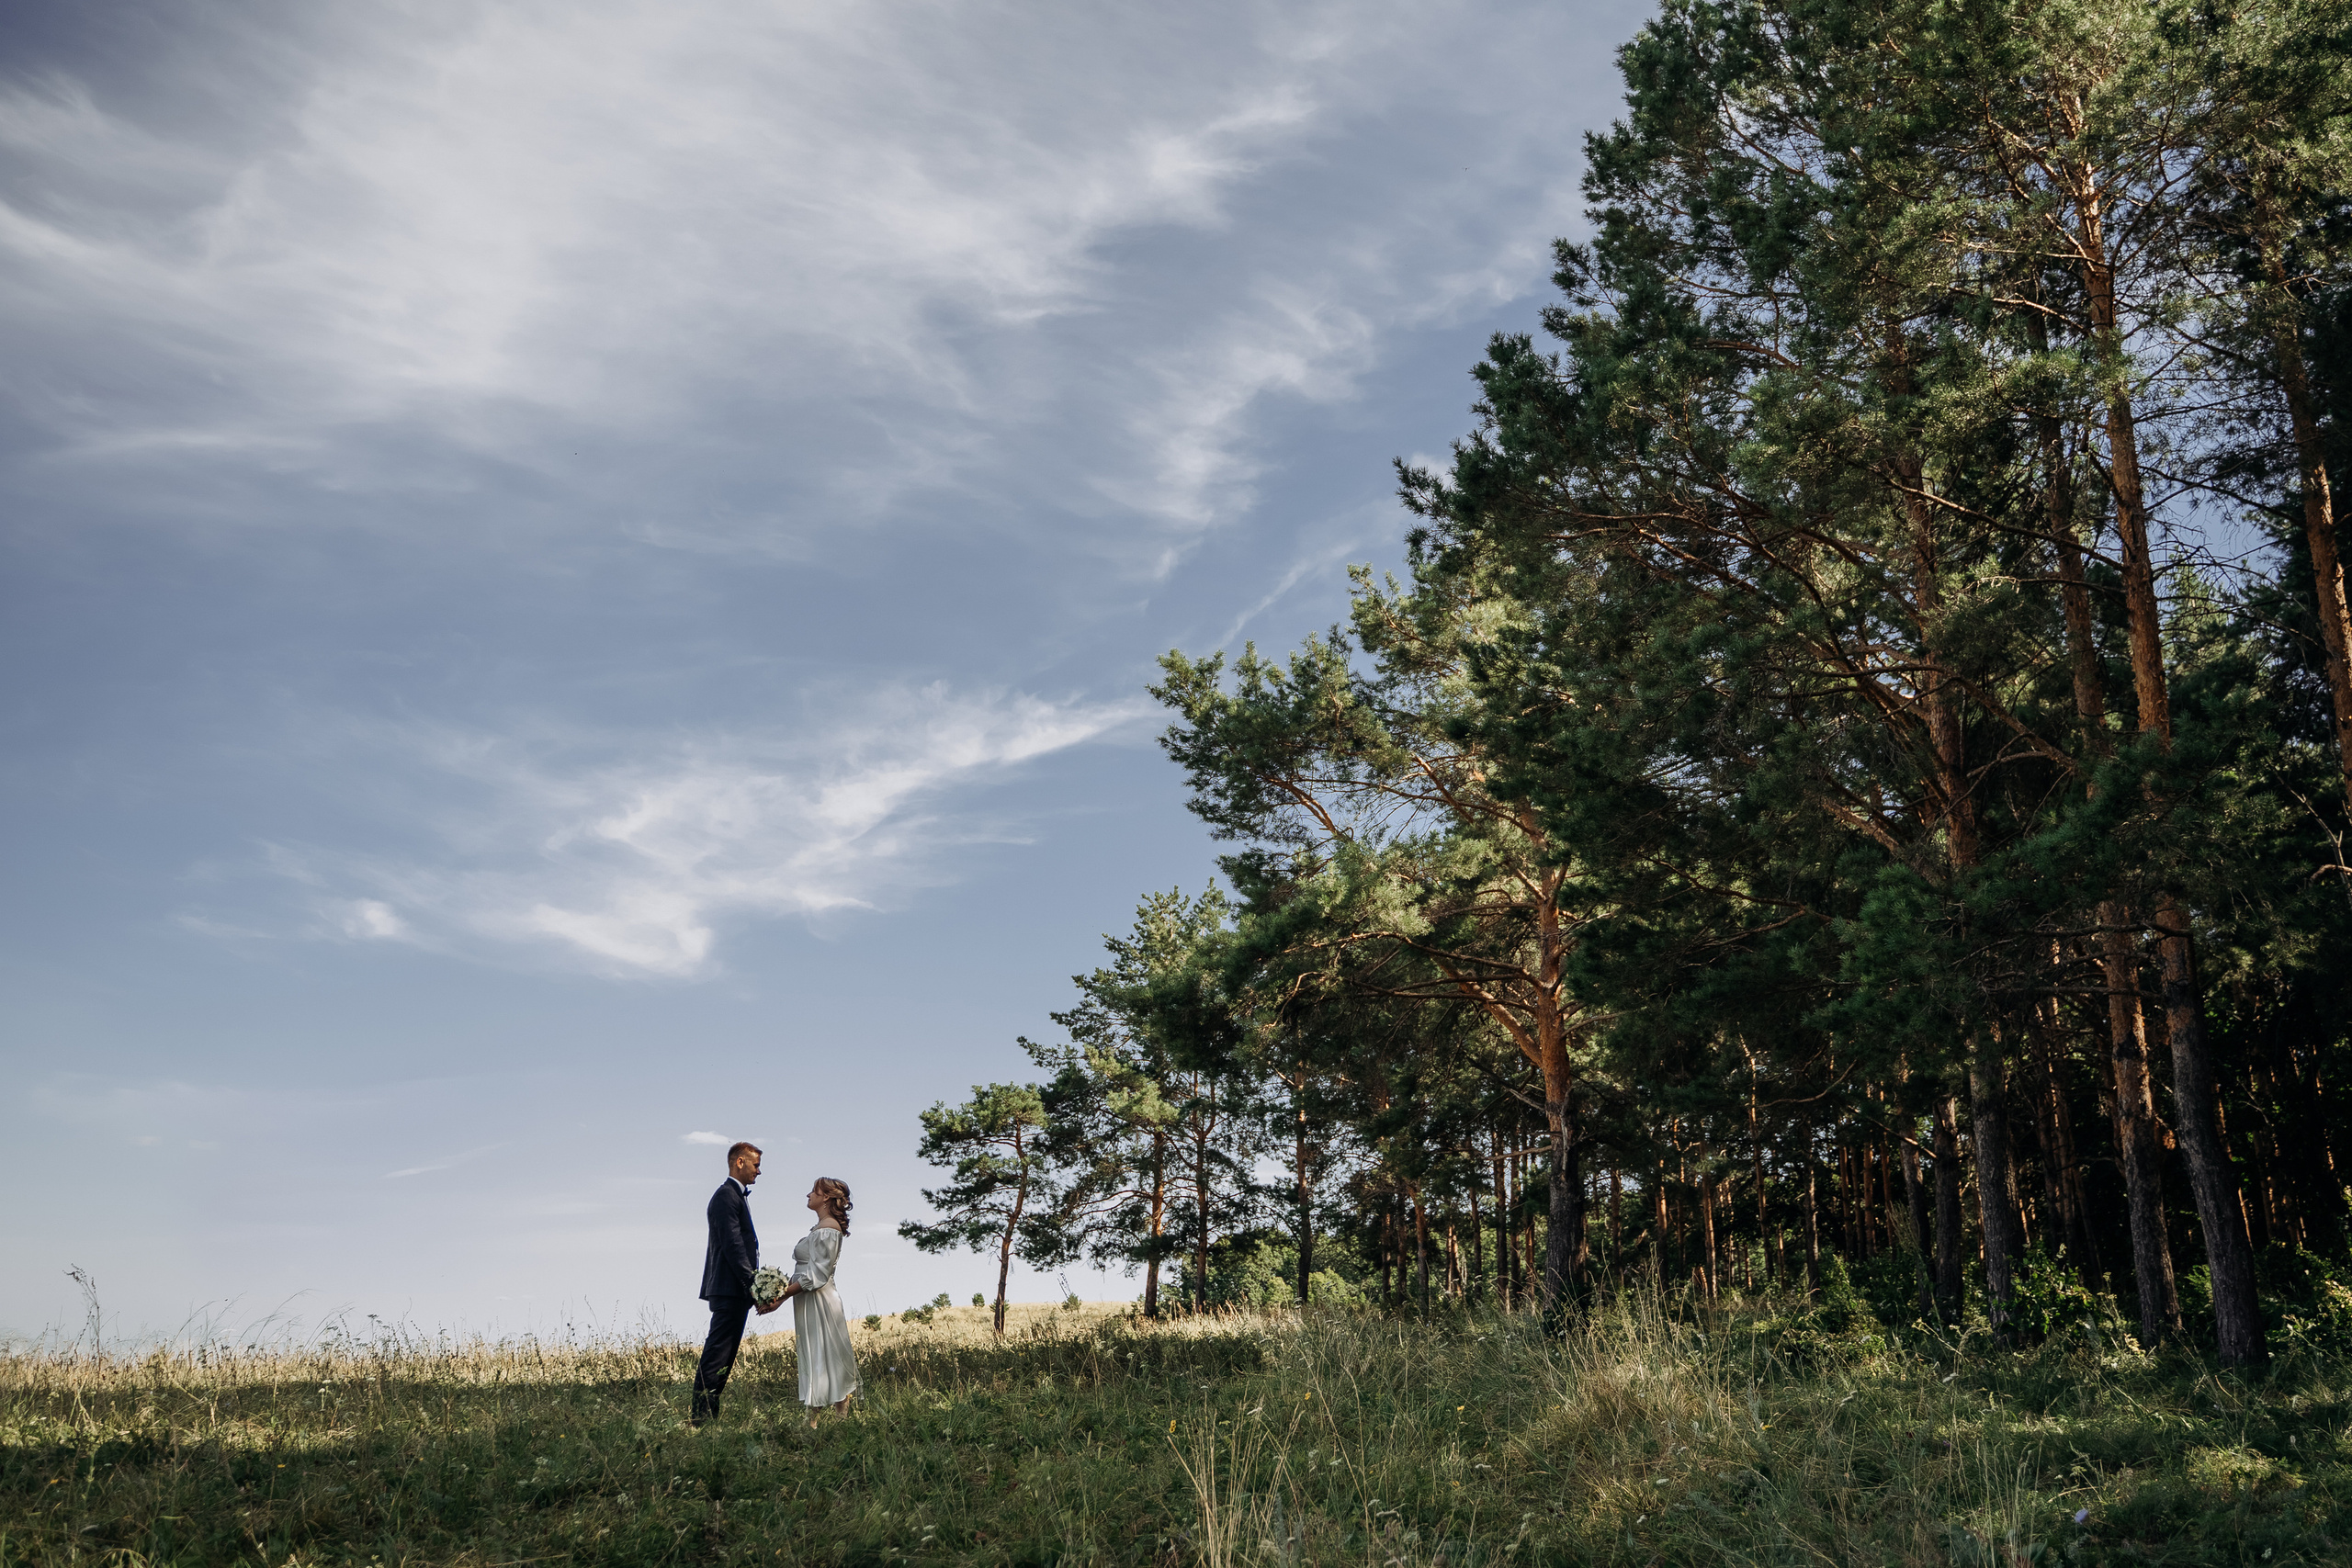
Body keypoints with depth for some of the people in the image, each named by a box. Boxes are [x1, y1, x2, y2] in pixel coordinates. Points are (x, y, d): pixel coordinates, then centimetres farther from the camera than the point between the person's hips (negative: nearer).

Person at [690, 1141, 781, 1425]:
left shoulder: (737, 1195, 21)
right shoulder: (726, 1195, -12)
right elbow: (733, 1246, -19)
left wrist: (755, 1288, 15)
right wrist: (753, 1289, -20)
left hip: (735, 1291, 10)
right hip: (729, 1289, -10)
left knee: (721, 1355, 10)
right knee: (717, 1355, -10)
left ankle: (706, 1417, 11)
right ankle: (701, 1418, -9)